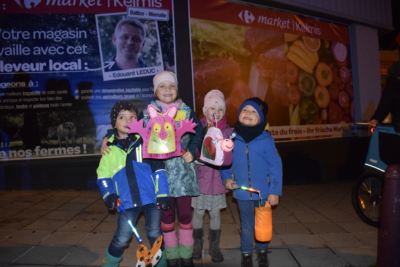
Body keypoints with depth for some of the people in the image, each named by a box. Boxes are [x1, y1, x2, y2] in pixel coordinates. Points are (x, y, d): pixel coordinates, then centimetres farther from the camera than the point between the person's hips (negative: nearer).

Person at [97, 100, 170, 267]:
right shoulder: (109, 148, 5)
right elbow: (103, 176, 11)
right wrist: (109, 195, -5)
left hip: (151, 198, 0)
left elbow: (158, 169, -2)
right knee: (122, 238, 4)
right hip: (128, 202, 1)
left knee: (155, 233, 9)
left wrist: (162, 194, -7)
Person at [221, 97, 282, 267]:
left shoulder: (266, 139, -13)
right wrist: (227, 178, -7)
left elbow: (275, 166, -10)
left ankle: (262, 252, 41)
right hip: (242, 193, 1)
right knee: (246, 227, 15)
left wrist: (275, 191, -11)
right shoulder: (232, 138, -5)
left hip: (263, 192, -1)